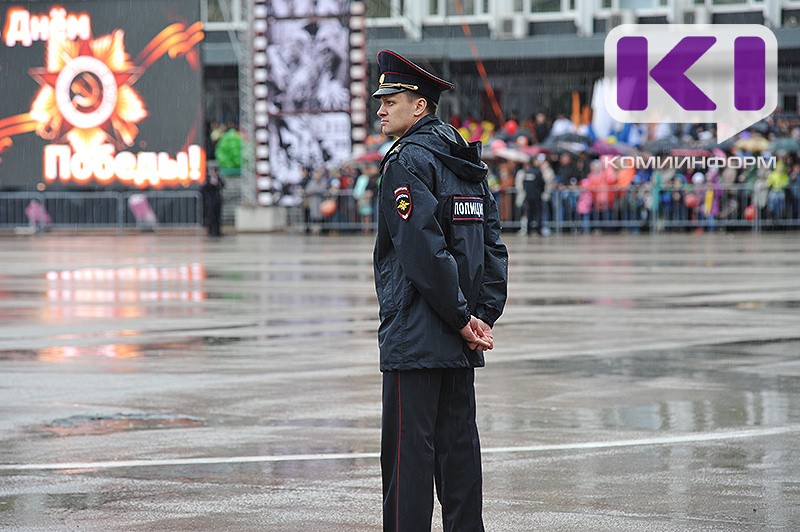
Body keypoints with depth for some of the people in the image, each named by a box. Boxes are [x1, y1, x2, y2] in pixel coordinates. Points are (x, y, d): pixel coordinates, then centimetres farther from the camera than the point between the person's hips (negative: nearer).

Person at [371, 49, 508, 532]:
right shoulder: (467, 161, 15)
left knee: (409, 449, -5)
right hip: (460, 345, 8)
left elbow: (424, 249, -19)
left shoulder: (407, 161, -11)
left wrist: (463, 319, -13)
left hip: (415, 337, -8)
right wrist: (484, 316, 6)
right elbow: (494, 248, 12)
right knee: (459, 446, 10)